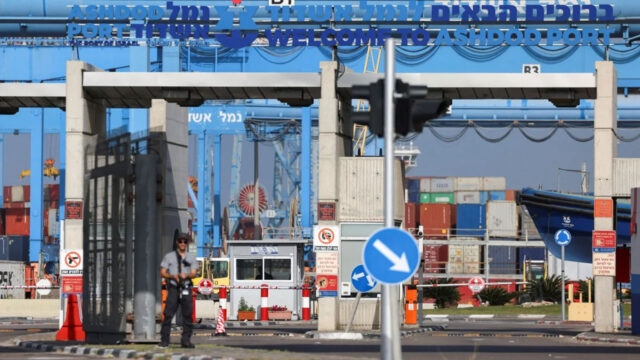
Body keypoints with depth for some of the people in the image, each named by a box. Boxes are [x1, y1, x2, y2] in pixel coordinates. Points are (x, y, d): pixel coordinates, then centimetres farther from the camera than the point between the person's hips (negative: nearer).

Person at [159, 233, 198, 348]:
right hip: (173, 287, -2)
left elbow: (194, 273, 5)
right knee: (168, 314, -9)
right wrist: (173, 276, -14)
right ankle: (164, 340, -9)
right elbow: (162, 273, 5)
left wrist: (186, 275, -18)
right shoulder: (169, 256, 11)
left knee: (188, 314, -2)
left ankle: (186, 340, 3)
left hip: (186, 288, 2)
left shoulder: (191, 257, 16)